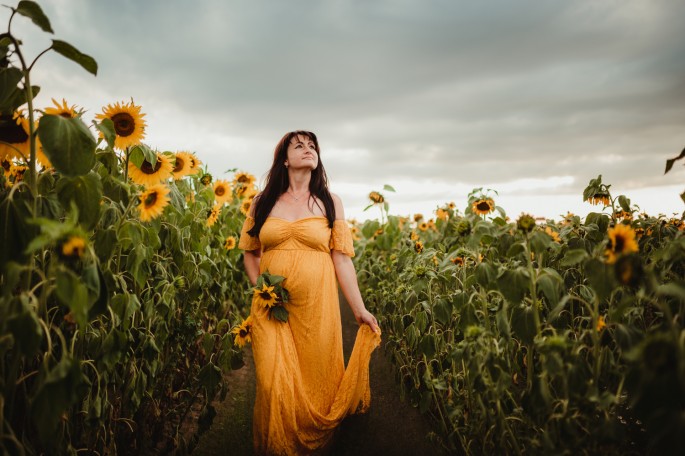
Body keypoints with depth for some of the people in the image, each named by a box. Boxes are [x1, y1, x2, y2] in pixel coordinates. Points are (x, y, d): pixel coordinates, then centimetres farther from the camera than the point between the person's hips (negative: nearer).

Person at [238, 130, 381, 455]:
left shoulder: (330, 202, 5)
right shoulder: (263, 202, 7)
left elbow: (342, 258, 2)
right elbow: (250, 252, 17)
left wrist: (359, 309, -2)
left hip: (317, 306, 0)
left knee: (317, 384, 8)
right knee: (275, 386, -1)